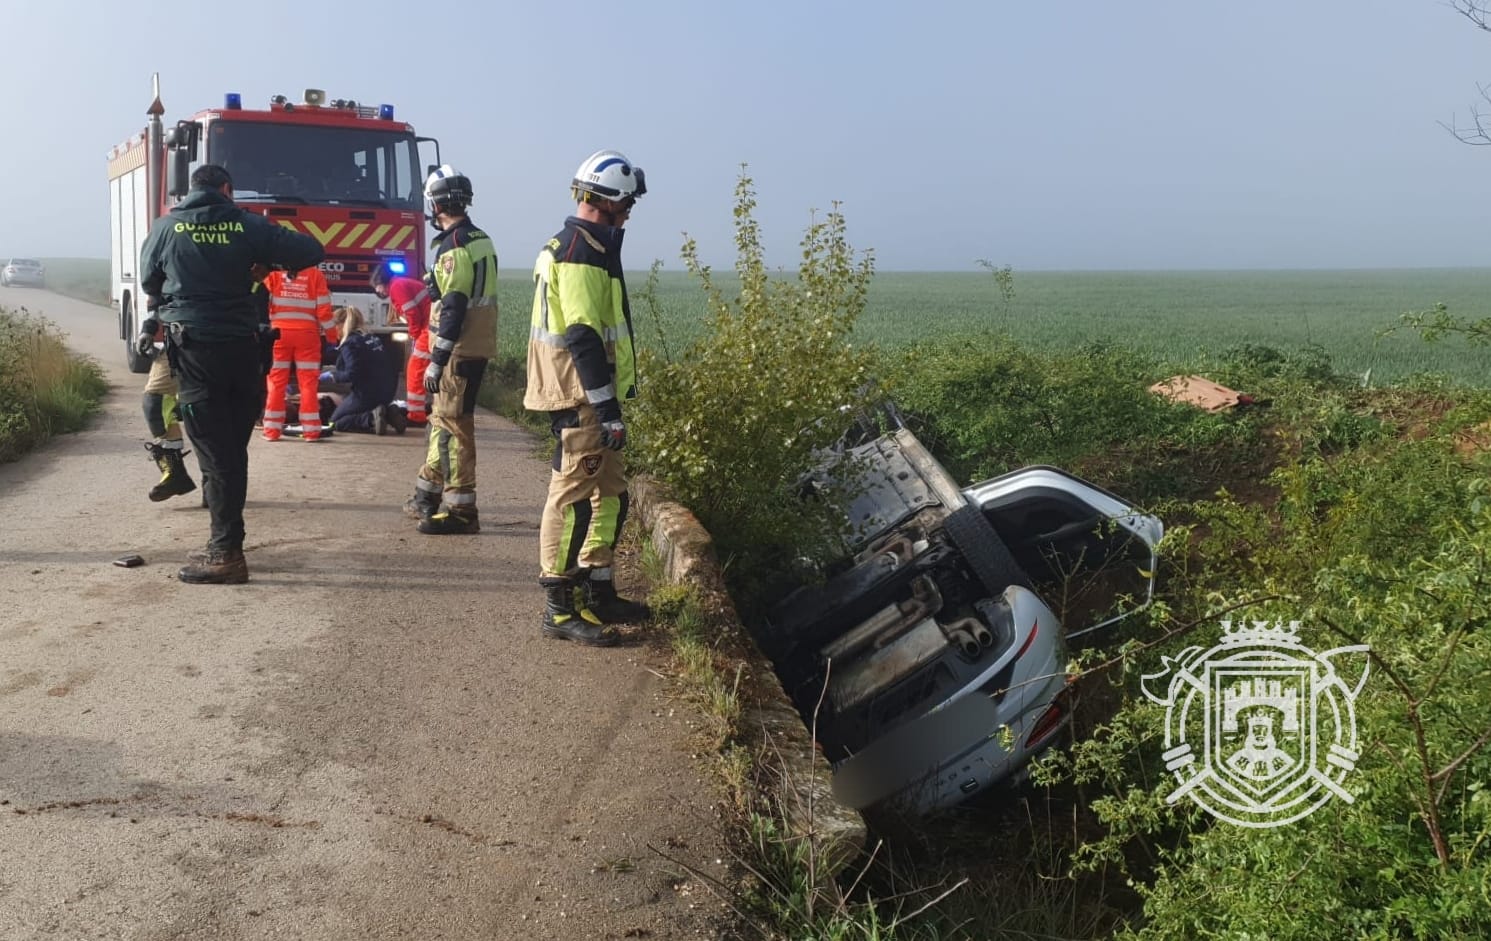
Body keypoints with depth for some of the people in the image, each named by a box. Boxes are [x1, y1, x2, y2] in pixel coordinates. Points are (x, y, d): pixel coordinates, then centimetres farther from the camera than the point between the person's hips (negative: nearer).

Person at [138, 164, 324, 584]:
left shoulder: (166, 227, 3)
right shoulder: (247, 225, 3)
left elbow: (148, 281, 16)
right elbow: (311, 252, 2)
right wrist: (267, 259, 19)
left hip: (194, 349, -2)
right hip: (241, 347, 2)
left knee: (214, 453, -3)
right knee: (234, 450, 12)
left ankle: (226, 553, -7)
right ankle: (226, 542, 19)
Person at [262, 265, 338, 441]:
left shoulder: (274, 272, 2)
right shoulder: (315, 274, 0)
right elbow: (323, 308, -1)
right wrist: (331, 334, 8)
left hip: (279, 333, 1)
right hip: (306, 334, -1)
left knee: (276, 381, 6)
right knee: (308, 382, 3)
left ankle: (272, 429, 5)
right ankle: (311, 430, 1)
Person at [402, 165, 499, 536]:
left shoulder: (453, 247, -16)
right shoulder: (481, 239, 13)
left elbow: (453, 309, -21)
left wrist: (436, 361, -19)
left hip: (459, 350, -10)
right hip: (479, 346, 10)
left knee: (453, 425, -5)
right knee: (442, 418, 18)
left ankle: (460, 509, -2)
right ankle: (429, 496, 29)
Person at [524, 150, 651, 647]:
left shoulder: (577, 247, 18)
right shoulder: (582, 255, -16)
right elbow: (583, 339, -23)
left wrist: (609, 401, 25)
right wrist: (608, 410, -23)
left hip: (585, 397, 11)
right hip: (579, 399, -11)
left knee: (609, 493, 16)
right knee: (573, 496, -6)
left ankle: (598, 595, 25)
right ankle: (559, 608, 2)